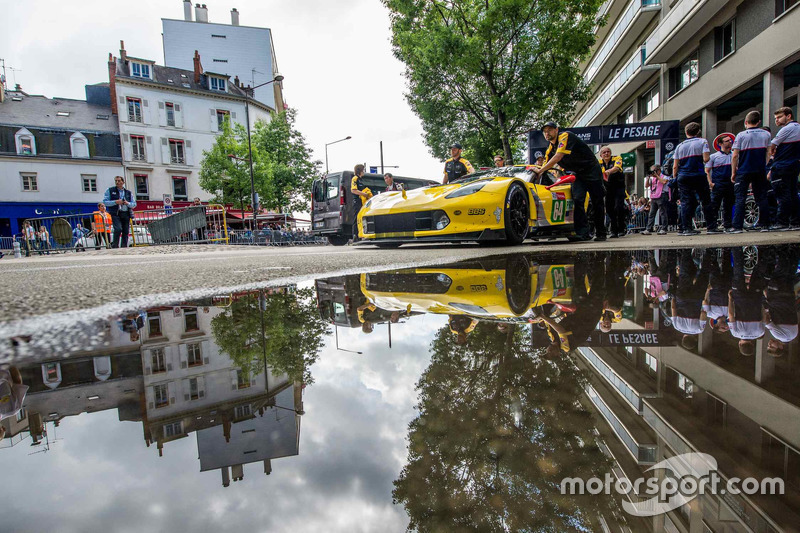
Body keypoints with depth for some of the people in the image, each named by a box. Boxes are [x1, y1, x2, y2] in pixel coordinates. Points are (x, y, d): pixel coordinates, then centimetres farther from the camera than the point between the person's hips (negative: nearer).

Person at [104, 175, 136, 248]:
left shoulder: (128, 192, 16)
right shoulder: (110, 190, 9)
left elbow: (134, 204, 14)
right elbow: (105, 202, 2)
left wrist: (127, 203, -7)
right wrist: (115, 202, -12)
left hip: (126, 214, 3)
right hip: (115, 214, -3)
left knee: (126, 232, 1)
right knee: (118, 229, -20)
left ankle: (124, 247, 9)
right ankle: (114, 246, -8)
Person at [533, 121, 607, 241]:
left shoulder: (566, 136, -18)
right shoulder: (550, 149, 6)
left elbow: (558, 156, -29)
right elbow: (546, 166, 10)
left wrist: (540, 170, -27)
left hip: (592, 170, -6)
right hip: (578, 174, 7)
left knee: (597, 203, -3)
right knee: (577, 200, -12)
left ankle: (601, 233, 5)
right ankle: (583, 232, -15)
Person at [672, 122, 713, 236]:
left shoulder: (680, 146, 10)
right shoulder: (702, 142, 2)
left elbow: (675, 166, 6)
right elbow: (706, 159, -10)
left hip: (683, 177, 2)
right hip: (698, 176, -2)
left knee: (685, 202, 0)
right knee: (706, 201, 9)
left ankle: (685, 228, -6)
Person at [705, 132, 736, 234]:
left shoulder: (734, 155, 14)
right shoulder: (713, 156, 3)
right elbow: (707, 170, 0)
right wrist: (710, 183, -11)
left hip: (731, 184, 4)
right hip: (718, 184, -4)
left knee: (729, 206, 10)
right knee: (714, 206, -8)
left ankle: (728, 226, 17)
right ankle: (711, 227, -8)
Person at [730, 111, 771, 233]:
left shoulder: (741, 135, -7)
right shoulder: (766, 134, 6)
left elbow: (735, 156, -10)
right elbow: (768, 154, 11)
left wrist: (733, 172, -2)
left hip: (743, 171, -4)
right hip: (760, 171, 4)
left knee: (740, 199, -2)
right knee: (762, 197, 10)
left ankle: (738, 226, -7)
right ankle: (764, 224, 12)